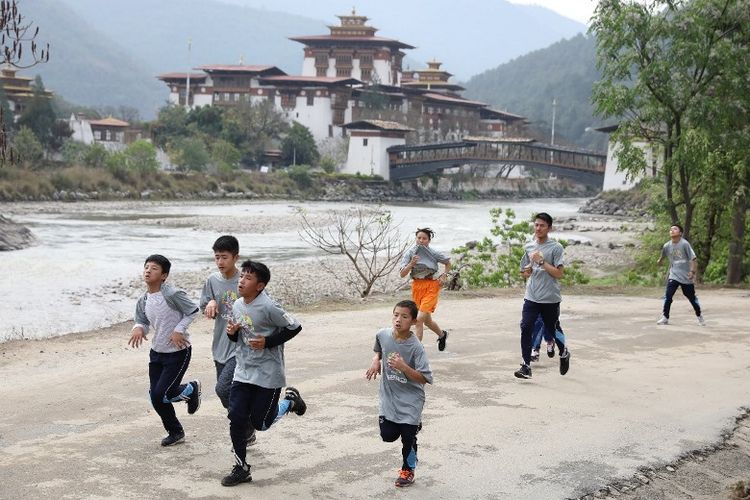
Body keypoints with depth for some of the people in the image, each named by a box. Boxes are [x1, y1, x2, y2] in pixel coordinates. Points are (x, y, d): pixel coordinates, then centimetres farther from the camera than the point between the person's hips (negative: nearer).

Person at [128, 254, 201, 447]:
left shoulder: (172, 294, -19)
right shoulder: (143, 301, 0)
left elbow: (193, 311, -11)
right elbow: (143, 322, 9)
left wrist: (179, 330, -18)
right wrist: (138, 328, -14)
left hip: (178, 352, -7)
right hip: (157, 352, 7)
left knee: (161, 394, -11)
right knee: (156, 397, 6)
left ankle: (191, 389, 21)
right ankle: (175, 432, 27)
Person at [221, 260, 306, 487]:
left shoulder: (267, 307, -20)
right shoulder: (237, 305, 3)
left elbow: (295, 327, -14)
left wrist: (267, 342, -19)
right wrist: (231, 332, -7)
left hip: (268, 375, -6)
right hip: (243, 372, 6)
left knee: (260, 422, 2)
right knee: (236, 418, -2)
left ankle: (290, 400, 30)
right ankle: (241, 468, 10)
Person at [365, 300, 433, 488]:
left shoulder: (415, 347, -23)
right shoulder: (382, 335, -9)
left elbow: (424, 378, -23)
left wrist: (403, 367, -35)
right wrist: (376, 361, -5)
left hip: (410, 400, -4)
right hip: (388, 397, 4)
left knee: (407, 436, 1)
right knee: (388, 435, 5)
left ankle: (407, 470, 26)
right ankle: (412, 425, 37)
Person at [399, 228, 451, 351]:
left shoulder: (434, 253, -5)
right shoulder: (410, 253, -2)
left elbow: (448, 263, 15)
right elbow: (402, 274, -8)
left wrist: (443, 276, 1)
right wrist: (412, 263, -23)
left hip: (431, 286, -4)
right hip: (416, 286, 4)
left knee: (419, 319, -17)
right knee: (427, 320, 16)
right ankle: (442, 334, 45)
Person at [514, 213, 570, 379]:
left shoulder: (556, 248, -5)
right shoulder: (528, 247, 11)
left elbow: (559, 273, -12)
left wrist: (542, 262, -18)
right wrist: (526, 272, 0)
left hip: (550, 298, -4)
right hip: (531, 297, 4)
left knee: (551, 331, 9)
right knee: (526, 328, -12)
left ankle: (564, 353, 39)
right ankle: (526, 366, -9)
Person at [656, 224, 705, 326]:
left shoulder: (684, 244, -14)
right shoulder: (667, 246, -2)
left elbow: (693, 258, -15)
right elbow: (663, 255, 22)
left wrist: (693, 271, -25)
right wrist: (659, 260, 40)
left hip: (686, 276, -3)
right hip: (673, 275, 3)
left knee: (692, 297, 8)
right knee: (668, 296, -13)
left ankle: (699, 316, 29)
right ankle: (665, 318, -4)